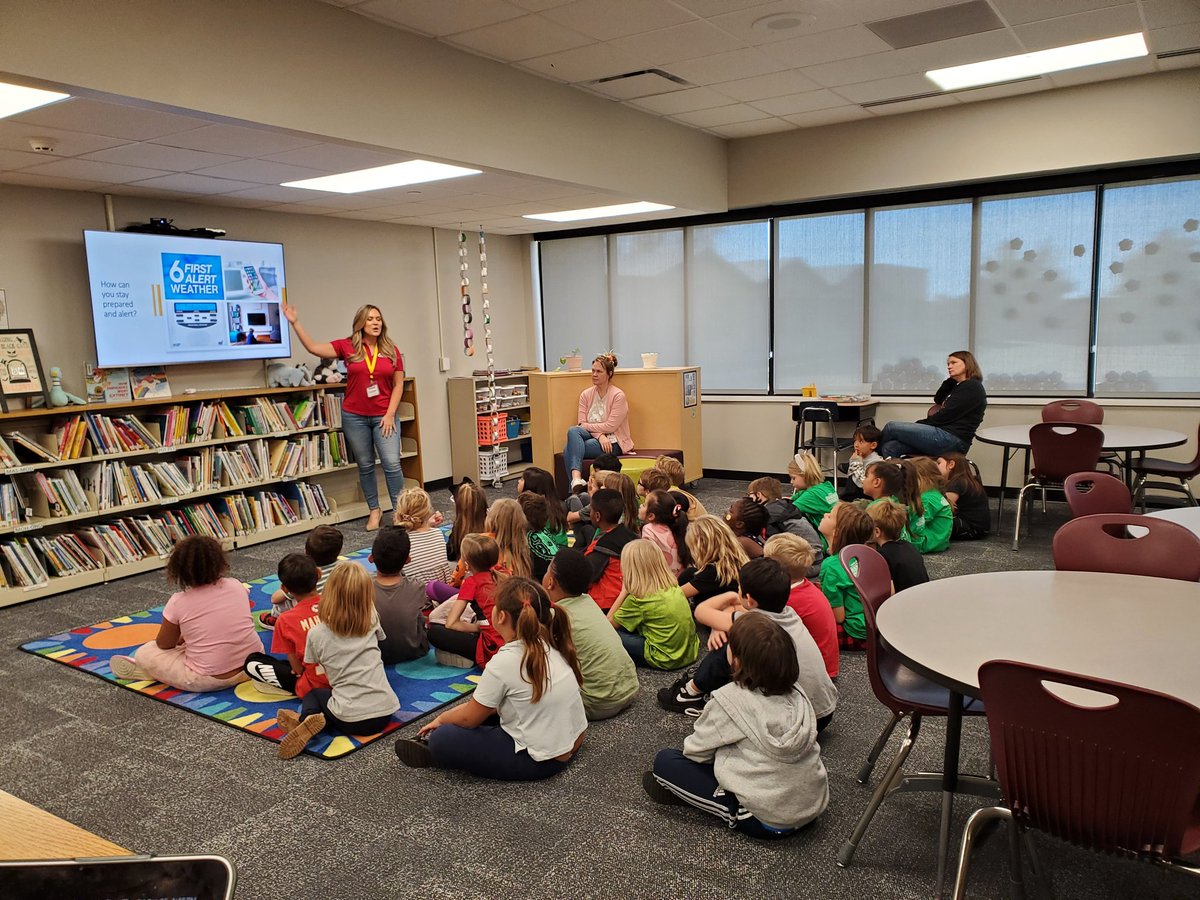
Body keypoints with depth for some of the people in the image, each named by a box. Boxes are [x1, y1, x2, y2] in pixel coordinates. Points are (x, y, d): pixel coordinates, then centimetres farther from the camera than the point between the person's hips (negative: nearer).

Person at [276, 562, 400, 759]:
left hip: (350, 720, -2)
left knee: (312, 694, 29)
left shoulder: (316, 634, -3)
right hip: (385, 712, 3)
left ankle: (306, 721, -4)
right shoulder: (372, 620, 4)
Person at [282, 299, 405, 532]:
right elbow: (313, 348, -4)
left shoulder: (391, 350, 1)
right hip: (354, 416, 1)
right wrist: (295, 322, -10)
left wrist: (390, 414, -5)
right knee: (365, 465, 9)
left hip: (383, 416, -1)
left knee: (392, 463, -7)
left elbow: (398, 385, 2)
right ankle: (374, 511, 21)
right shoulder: (347, 346, -1)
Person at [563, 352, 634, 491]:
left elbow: (610, 426, -13)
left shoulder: (618, 395, -6)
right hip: (593, 437, 5)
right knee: (573, 430, -29)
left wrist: (586, 426, -8)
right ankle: (576, 480, -41)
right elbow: (581, 423, 0)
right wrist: (600, 435, -17)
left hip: (612, 442, -5)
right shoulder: (586, 395, 8)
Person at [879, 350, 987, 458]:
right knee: (890, 447, -10)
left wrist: (919, 424, -2)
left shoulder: (972, 387, -6)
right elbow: (938, 400, 29)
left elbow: (946, 415, -12)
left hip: (953, 440, -9)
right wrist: (951, 379, 17)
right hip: (944, 434, 9)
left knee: (891, 427, -10)